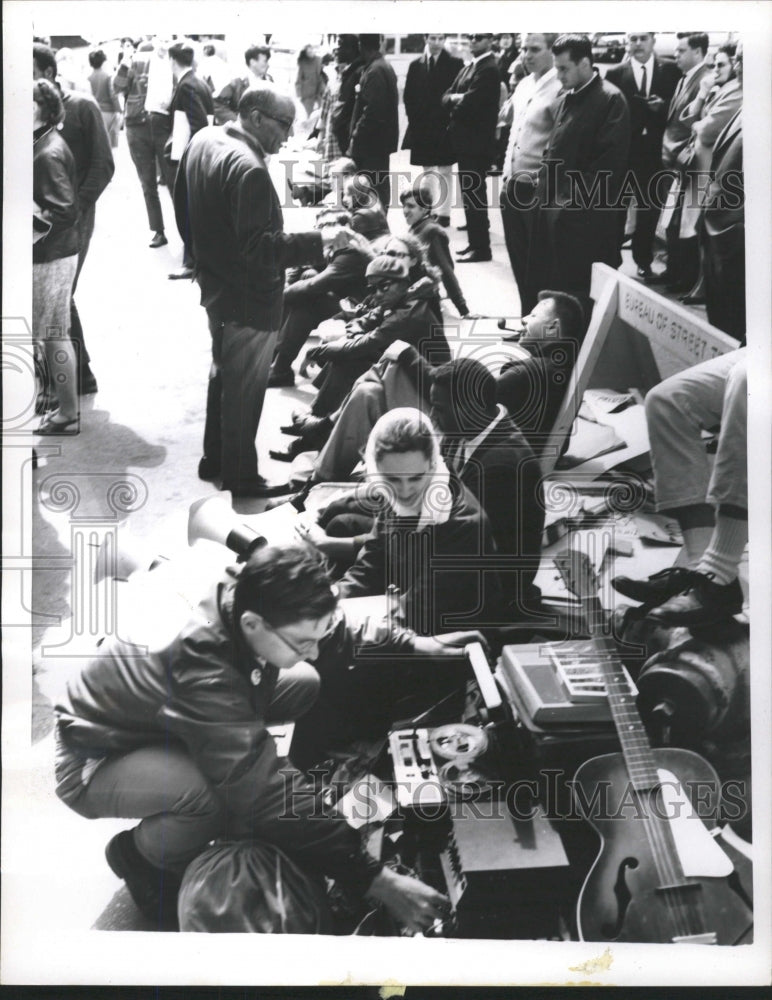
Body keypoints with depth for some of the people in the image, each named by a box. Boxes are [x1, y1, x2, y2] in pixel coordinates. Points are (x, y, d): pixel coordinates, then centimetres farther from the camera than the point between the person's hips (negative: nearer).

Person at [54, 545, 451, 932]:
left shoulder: (246, 598, -21)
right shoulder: (203, 671, -42)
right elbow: (270, 799, -41)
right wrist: (378, 881, -39)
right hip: (94, 762, -7)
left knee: (304, 684, -3)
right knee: (216, 796, -36)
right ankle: (139, 854, -3)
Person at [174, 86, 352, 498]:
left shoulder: (201, 140, 2)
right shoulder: (248, 169, -28)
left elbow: (183, 206, 14)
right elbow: (260, 248, -31)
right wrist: (318, 241, -28)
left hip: (214, 285, 10)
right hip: (250, 297, -9)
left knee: (223, 371, 24)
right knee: (245, 387, 6)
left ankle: (214, 458, 39)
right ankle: (240, 476, 21)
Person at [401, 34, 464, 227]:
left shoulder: (455, 64, -2)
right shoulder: (416, 65, 8)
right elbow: (408, 96, 10)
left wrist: (450, 120, -10)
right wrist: (415, 119, 1)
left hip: (444, 127, -3)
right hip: (421, 127, 3)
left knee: (445, 172, -1)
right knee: (427, 173, 8)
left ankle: (443, 213, 1)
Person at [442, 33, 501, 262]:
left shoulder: (490, 69, -13)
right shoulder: (468, 68, 16)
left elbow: (470, 102, -21)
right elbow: (447, 97, 11)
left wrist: (455, 101, 0)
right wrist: (457, 99, -10)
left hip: (477, 142, -9)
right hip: (464, 140, 9)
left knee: (474, 194, -6)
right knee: (469, 193, 13)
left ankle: (481, 247, 0)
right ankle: (474, 242, 21)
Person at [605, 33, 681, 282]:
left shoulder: (670, 70, 5)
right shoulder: (615, 73, 3)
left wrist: (663, 105, -16)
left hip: (655, 149, 1)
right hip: (623, 148, -1)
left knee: (649, 207, 7)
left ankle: (643, 261, 19)